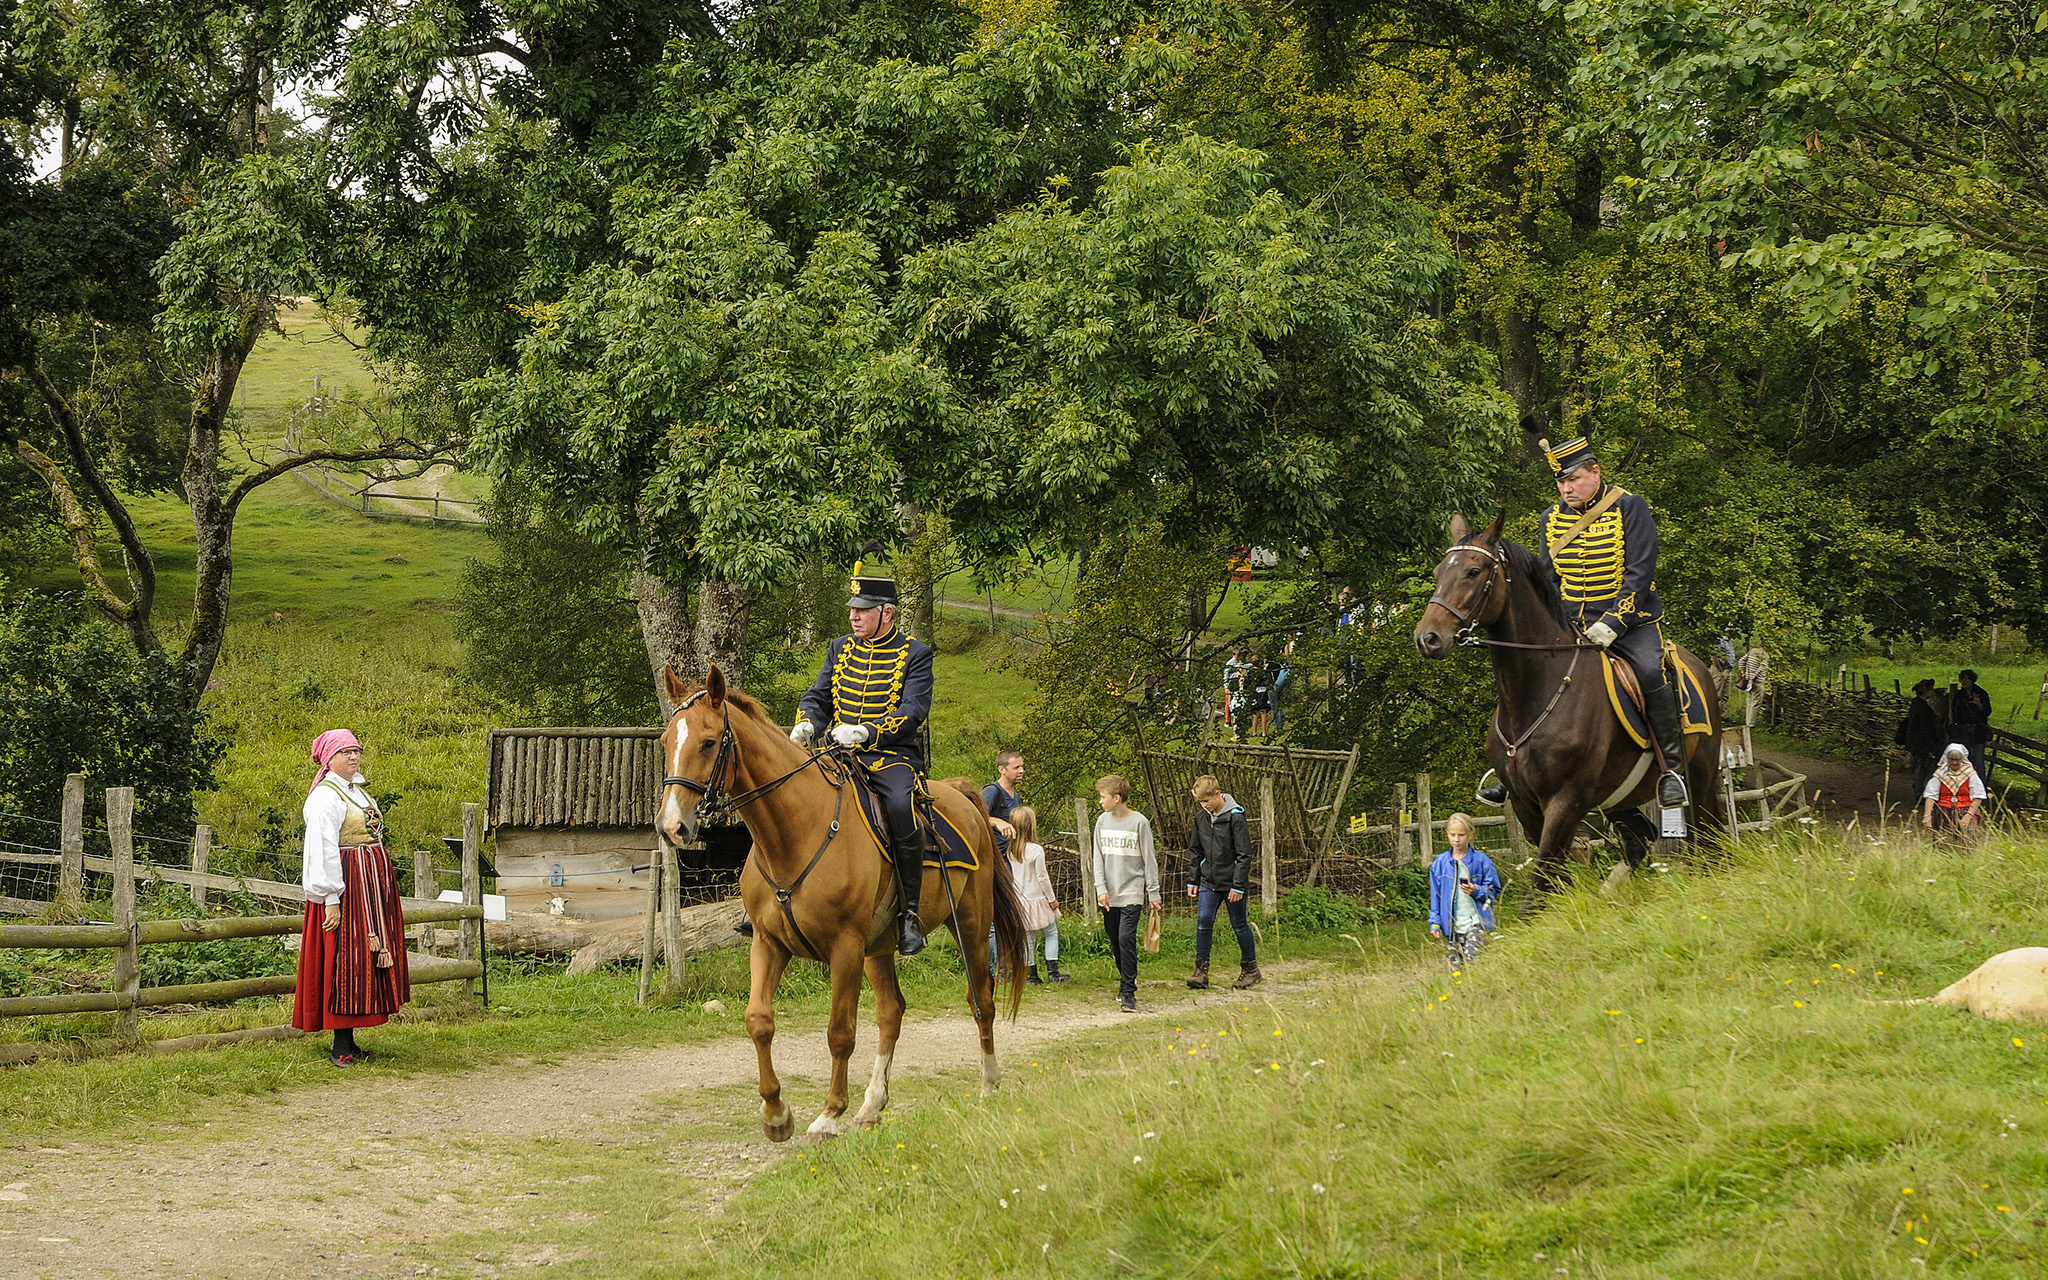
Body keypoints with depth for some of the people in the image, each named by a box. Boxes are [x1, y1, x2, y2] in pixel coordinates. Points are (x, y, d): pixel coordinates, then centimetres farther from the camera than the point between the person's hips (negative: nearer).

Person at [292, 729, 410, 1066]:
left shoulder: (357, 792, 17)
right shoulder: (325, 798, -13)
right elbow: (322, 850, -18)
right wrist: (331, 899, -23)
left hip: (370, 884, 9)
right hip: (344, 886, -9)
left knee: (363, 960, 9)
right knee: (345, 962, -9)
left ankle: (347, 1042, 13)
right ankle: (341, 1047, -6)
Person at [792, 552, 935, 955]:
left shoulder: (915, 654, -1)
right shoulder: (840, 649, 16)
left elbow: (913, 711, -12)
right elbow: (817, 696, 13)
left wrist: (865, 732, -28)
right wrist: (805, 724, -12)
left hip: (895, 758, -5)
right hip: (840, 756, 5)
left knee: (901, 806, -37)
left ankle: (909, 912, -28)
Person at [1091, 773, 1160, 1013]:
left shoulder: (1139, 822, -5)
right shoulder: (1103, 821, 7)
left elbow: (1149, 859, -1)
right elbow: (1099, 858, 8)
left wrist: (1153, 893, -1)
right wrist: (1101, 889, -2)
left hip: (1132, 893, -5)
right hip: (1109, 895, 5)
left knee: (1126, 939, -15)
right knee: (1115, 942, 9)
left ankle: (1129, 993, -13)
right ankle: (1126, 980, 28)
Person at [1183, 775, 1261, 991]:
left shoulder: (1235, 817, -13)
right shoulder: (1201, 817, 6)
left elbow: (1244, 854, -12)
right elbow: (1195, 851, 17)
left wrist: (1238, 886, -15)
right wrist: (1193, 881, 12)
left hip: (1231, 881, -5)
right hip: (1209, 882, 5)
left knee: (1239, 925, 5)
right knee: (1203, 922, -6)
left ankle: (1250, 969, 19)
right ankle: (1201, 971, -3)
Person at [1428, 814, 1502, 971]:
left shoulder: (1481, 861, -1)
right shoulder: (1440, 863, 7)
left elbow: (1494, 892, 4)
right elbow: (1435, 895, 13)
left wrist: (1476, 891, -15)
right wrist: (1435, 923, 8)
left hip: (1476, 922, -3)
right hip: (1452, 926, 3)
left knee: (1471, 960, -20)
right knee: (1455, 967, 4)